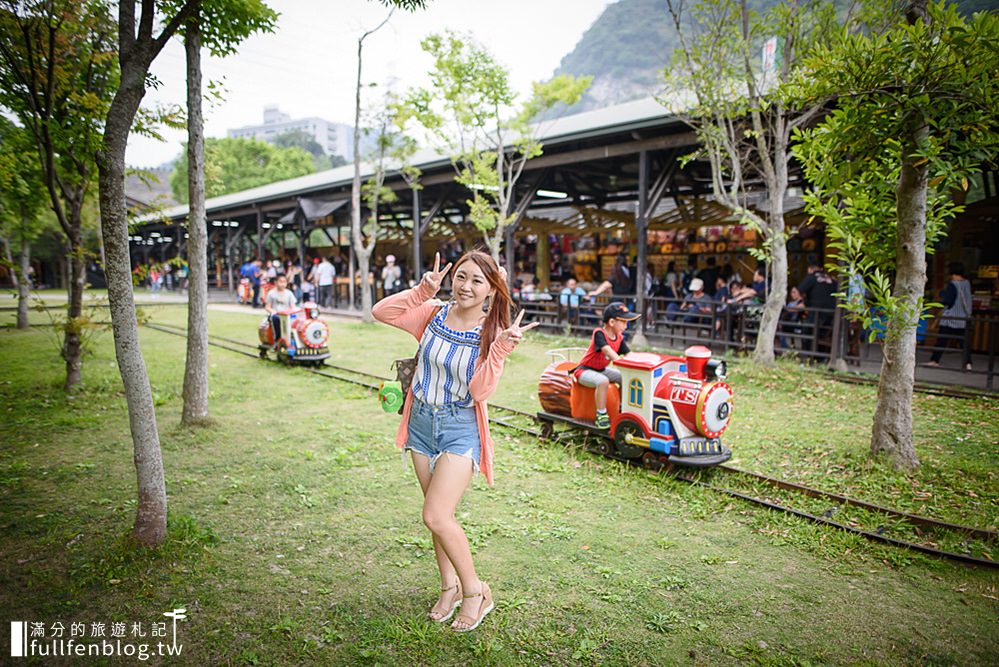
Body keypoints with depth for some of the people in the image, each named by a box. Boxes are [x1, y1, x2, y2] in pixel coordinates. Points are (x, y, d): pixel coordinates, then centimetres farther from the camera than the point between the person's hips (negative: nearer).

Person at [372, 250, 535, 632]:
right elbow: (381, 312, -6)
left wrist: (502, 348, -32)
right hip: (421, 420, 4)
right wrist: (423, 290, -15)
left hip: (461, 429, -4)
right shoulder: (434, 314, -3)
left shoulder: (492, 333, -12)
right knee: (439, 514, 15)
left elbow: (481, 391, -21)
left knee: (436, 516, -11)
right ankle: (449, 586, 35)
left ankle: (475, 591, 11)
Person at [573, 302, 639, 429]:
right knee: (603, 381, -36)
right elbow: (608, 350, -37)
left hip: (602, 370, 8)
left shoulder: (619, 337, 2)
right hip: (585, 370, -8)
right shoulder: (599, 333, -23)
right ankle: (601, 415, -25)